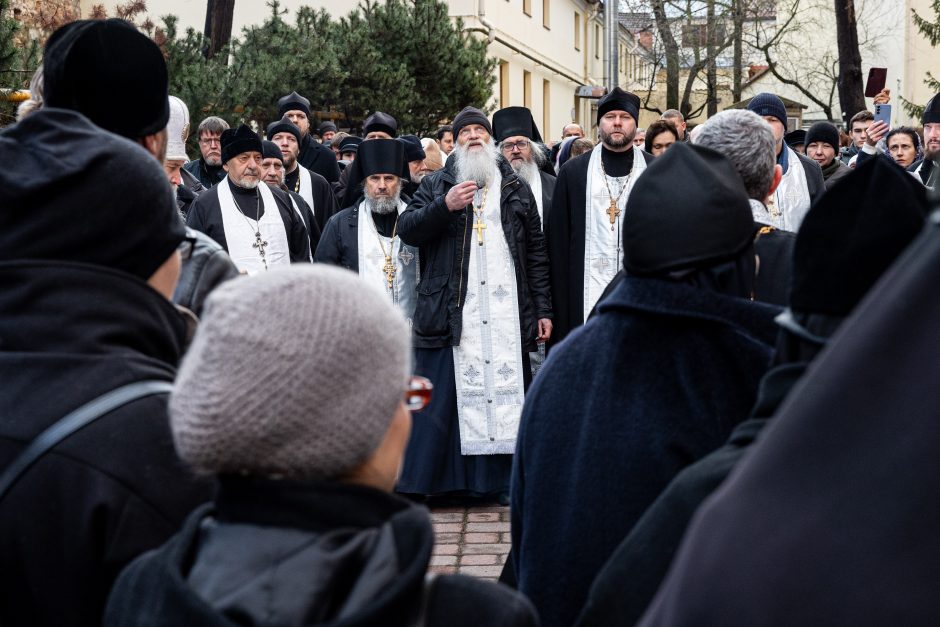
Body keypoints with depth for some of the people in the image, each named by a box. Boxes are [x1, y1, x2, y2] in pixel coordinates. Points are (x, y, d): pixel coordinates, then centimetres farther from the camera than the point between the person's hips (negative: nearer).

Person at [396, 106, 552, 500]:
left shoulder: (516, 189, 16)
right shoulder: (436, 185, 13)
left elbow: (536, 252, 13)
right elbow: (406, 230, 1)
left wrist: (543, 309, 7)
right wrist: (445, 206, -15)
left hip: (507, 314, 1)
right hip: (450, 314, -1)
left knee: (506, 393, -2)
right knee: (440, 397, -4)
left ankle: (504, 481, 3)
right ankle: (424, 479, 2)